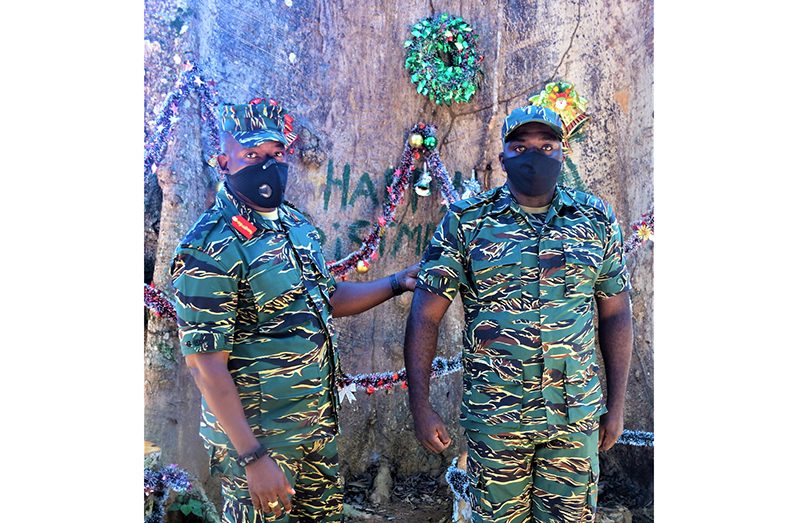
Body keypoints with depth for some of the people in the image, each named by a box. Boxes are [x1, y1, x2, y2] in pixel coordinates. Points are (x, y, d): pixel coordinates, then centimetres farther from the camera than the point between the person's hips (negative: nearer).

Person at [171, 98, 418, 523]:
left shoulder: (297, 225, 4)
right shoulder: (210, 248, -20)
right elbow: (205, 362, -21)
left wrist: (396, 284, 7)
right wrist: (252, 457, -21)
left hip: (319, 426, 8)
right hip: (256, 437, -7)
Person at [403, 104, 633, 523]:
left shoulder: (596, 220, 3)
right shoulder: (465, 221, -5)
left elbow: (615, 314, 8)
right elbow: (425, 317, -5)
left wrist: (616, 404, 7)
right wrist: (420, 409, -9)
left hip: (576, 416, 2)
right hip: (494, 418, -1)